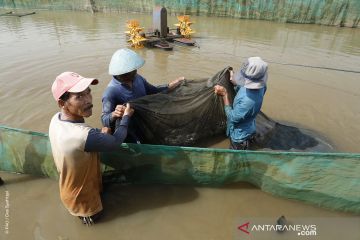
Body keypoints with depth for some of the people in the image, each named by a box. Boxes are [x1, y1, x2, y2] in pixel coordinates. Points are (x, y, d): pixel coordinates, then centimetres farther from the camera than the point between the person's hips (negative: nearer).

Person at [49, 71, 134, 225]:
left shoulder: (56, 119, -17)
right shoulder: (84, 136, -45)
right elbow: (115, 142, -26)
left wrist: (101, 135, -11)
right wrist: (126, 116, -12)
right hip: (83, 200, -6)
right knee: (95, 217, 28)